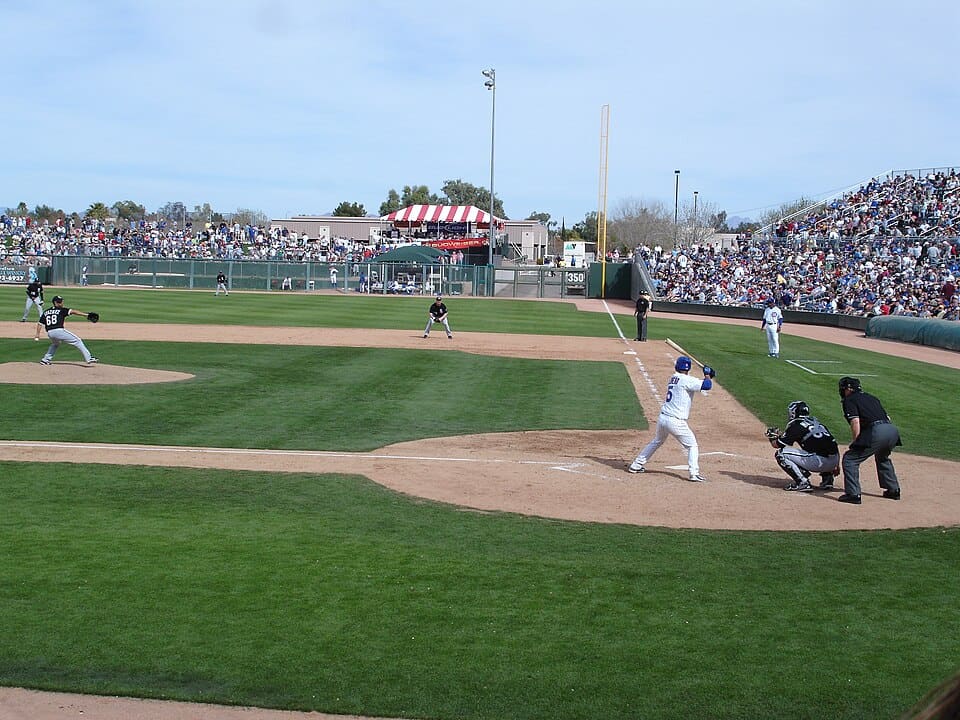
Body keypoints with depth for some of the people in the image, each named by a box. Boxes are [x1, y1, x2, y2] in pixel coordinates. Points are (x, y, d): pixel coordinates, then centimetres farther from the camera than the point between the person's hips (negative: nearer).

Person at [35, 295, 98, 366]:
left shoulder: (46, 312, 20)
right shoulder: (62, 310, 5)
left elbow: (40, 323, 15)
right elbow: (73, 311, -7)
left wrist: (37, 333, 16)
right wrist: (85, 315, -15)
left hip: (49, 333, 6)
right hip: (59, 331, -6)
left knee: (55, 344, 39)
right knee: (77, 341, 1)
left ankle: (45, 359, 33)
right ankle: (88, 358, -9)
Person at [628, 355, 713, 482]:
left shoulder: (673, 378, 12)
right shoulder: (686, 380, -11)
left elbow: (694, 384, 23)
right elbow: (706, 385, -17)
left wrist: (705, 376, 14)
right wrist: (707, 375, 2)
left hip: (662, 418, 7)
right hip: (675, 422, -7)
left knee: (656, 442, 28)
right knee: (692, 445, 7)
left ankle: (636, 465, 30)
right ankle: (694, 474, -3)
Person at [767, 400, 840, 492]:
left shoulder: (795, 424, 2)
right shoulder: (816, 421, 22)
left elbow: (777, 444, 7)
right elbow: (833, 443, 21)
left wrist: (772, 438, 29)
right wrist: (836, 464, 27)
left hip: (819, 462, -7)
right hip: (834, 462, 7)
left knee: (780, 453, -1)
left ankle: (802, 482, -8)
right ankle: (827, 478, 21)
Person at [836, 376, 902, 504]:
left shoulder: (849, 400, 7)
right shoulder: (870, 397, 30)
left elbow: (855, 422, -7)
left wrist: (855, 442, 0)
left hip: (876, 432, -8)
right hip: (893, 430, 8)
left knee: (850, 459, 1)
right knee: (882, 457, 35)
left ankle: (853, 494, -6)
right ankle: (893, 490, 36)